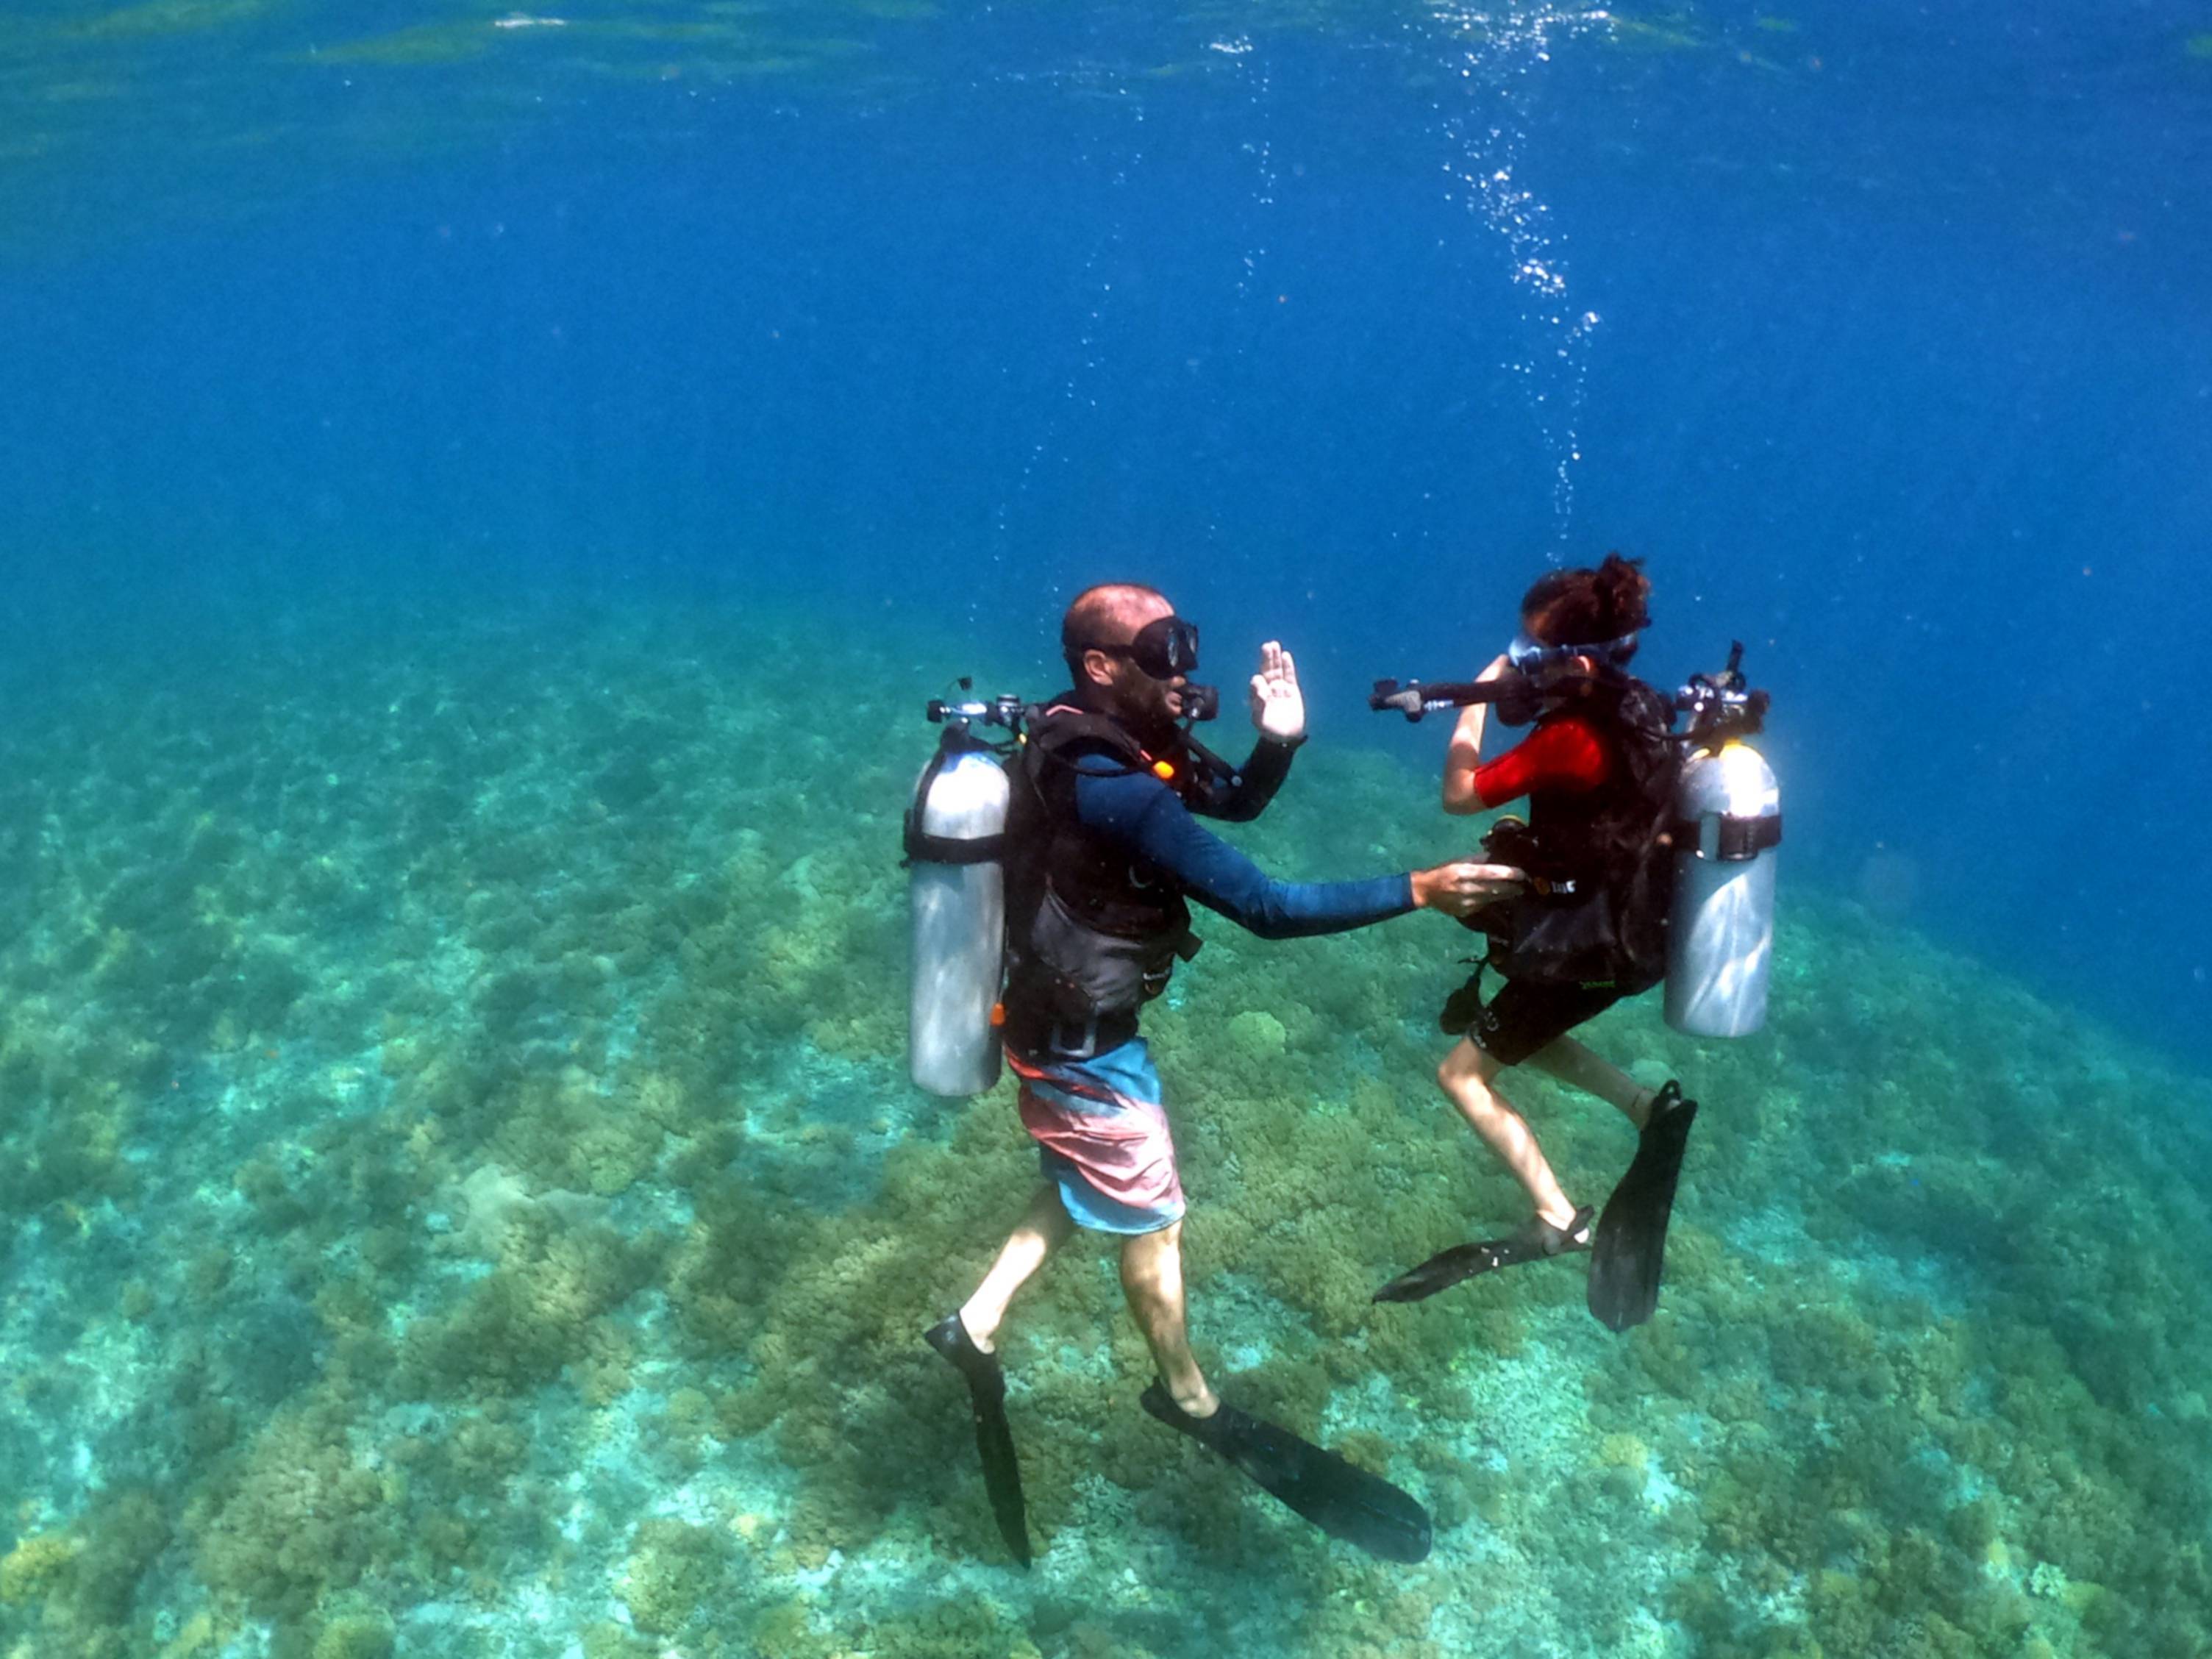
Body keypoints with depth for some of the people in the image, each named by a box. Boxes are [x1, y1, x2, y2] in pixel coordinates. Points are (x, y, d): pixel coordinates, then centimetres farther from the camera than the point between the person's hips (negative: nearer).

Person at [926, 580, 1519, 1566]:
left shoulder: (1122, 737, -4)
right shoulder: (1113, 788, -33)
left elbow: (1237, 801, 8)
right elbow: (1266, 907, -35)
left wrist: (1279, 738, -12)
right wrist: (1419, 891, -31)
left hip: (1066, 1021, 9)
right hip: (1079, 1047, -8)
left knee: (1088, 1186, 27)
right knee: (1152, 1216, 13)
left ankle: (976, 1326, 36)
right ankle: (1189, 1399, 37)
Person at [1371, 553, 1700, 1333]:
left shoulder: (1570, 740, -28)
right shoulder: (1636, 713, -2)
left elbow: (1460, 794, -20)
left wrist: (1475, 701, -10)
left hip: (1583, 950, -9)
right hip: (1631, 934, 9)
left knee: (1464, 1072, 6)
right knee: (1509, 1033, 29)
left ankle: (1557, 1220, 0)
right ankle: (1649, 1107, 18)